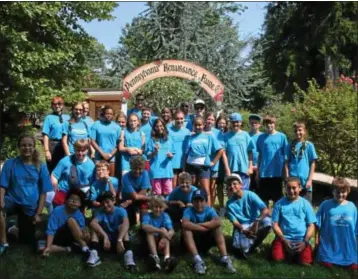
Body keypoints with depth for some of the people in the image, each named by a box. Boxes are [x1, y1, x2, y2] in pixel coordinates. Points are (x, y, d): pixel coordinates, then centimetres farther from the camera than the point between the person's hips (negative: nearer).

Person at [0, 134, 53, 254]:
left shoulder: (41, 166, -3)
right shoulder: (10, 163, -6)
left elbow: (43, 192, 0)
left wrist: (38, 213, -5)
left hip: (30, 206, 2)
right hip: (13, 200, -2)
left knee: (27, 241, 8)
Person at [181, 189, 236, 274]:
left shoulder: (209, 210, -9)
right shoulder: (188, 211, -15)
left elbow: (218, 222, -30)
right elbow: (185, 224, -38)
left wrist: (199, 224, -28)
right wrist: (205, 228, -31)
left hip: (206, 241, 2)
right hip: (193, 241, -1)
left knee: (217, 228, -22)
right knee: (186, 229, -31)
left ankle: (225, 258, -30)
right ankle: (198, 260, -40)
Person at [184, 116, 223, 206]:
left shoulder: (209, 136, 3)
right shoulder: (191, 137, 7)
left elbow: (220, 150, 1)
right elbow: (186, 153, 7)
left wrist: (213, 162, -4)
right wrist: (184, 168, 2)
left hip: (203, 166, -2)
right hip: (191, 165, 2)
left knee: (206, 190, -7)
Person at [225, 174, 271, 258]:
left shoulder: (250, 195, -14)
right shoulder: (229, 204, -7)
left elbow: (266, 210, -23)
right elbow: (234, 221, -7)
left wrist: (256, 222, -38)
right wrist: (243, 230, -28)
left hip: (255, 223, 0)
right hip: (241, 227, 0)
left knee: (267, 222, -33)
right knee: (239, 246, -31)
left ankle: (251, 247, -11)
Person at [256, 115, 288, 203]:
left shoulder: (281, 136, -1)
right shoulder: (261, 137, 5)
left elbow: (285, 155, 1)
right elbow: (260, 155, 10)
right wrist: (258, 171, 8)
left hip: (277, 172, -2)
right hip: (264, 172, 2)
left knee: (277, 198, 9)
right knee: (263, 198, 9)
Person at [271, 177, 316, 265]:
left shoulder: (305, 204, 6)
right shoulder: (280, 204, 4)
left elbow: (311, 225, 4)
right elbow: (275, 224, 1)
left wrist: (305, 242, -11)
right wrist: (284, 240, -12)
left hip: (301, 240, 0)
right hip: (283, 239, 0)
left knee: (305, 262, -23)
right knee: (277, 258, -25)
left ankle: (296, 253, 10)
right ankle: (289, 253, 8)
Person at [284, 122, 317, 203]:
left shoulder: (309, 145, 3)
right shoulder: (290, 146, 8)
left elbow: (313, 164, 2)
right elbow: (286, 163, 6)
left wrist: (310, 180, -5)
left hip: (305, 181, -1)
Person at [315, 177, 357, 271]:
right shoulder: (325, 205, -4)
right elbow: (318, 225, 1)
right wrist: (317, 239, 0)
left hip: (347, 245, 2)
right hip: (329, 244, -2)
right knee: (327, 264, -8)